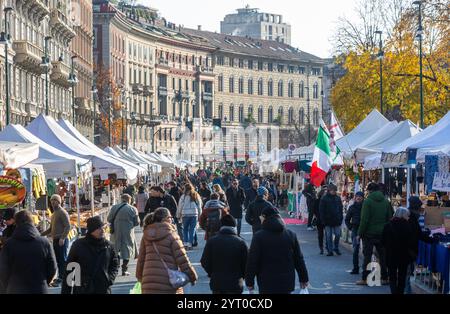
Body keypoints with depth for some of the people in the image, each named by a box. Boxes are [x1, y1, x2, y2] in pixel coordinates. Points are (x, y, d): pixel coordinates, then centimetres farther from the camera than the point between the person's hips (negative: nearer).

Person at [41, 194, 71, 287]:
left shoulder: (63, 213, -8)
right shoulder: (54, 214, 21)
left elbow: (68, 226, -16)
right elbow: (51, 228, 28)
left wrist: (62, 238, -24)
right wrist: (41, 234, 19)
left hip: (61, 240, -9)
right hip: (55, 240, 9)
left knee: (63, 259, -8)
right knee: (58, 259, 10)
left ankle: (62, 278, -8)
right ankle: (60, 277, 15)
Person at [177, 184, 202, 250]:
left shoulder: (183, 196, -3)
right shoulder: (196, 196, 6)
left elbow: (180, 207, 1)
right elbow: (199, 207, 10)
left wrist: (178, 216, 9)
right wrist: (199, 216, 17)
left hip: (185, 215, -2)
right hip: (194, 214, 2)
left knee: (185, 229, 11)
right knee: (192, 229, 4)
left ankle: (186, 243, 4)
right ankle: (190, 244, 1)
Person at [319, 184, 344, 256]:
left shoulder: (338, 198, 8)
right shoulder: (324, 198, -3)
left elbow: (341, 209, 13)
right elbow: (321, 210, -4)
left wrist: (341, 218, 6)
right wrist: (323, 220, -10)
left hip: (337, 221, 3)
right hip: (328, 221, -3)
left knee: (338, 235, 3)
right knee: (328, 236, 2)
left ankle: (336, 248, 21)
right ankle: (330, 250, 9)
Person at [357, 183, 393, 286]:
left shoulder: (367, 201, -11)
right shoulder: (386, 201, 5)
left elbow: (364, 219, -14)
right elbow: (390, 218, 8)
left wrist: (360, 233, -7)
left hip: (369, 233, -4)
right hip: (382, 234, 5)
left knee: (367, 256, 1)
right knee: (383, 256, 11)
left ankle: (364, 279, 1)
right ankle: (385, 278, 13)